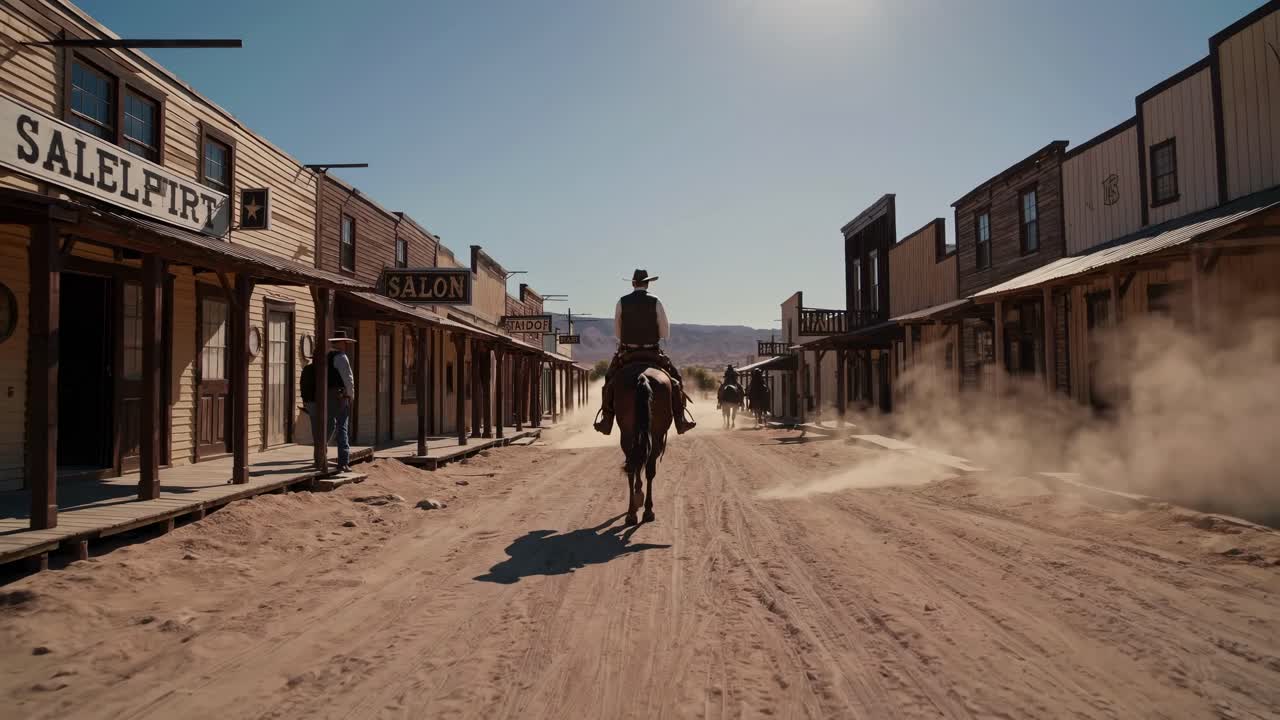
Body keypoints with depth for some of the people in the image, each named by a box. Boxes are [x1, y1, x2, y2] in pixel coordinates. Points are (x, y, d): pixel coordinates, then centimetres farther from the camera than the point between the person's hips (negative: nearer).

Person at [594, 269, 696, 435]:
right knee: (675, 378, 15)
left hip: (626, 352, 1)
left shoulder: (622, 302, -3)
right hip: (653, 353, -1)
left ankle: (606, 420, 15)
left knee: (610, 378, 21)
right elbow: (665, 333, -4)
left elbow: (617, 332, 3)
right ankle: (681, 419, 8)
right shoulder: (656, 303, -6)